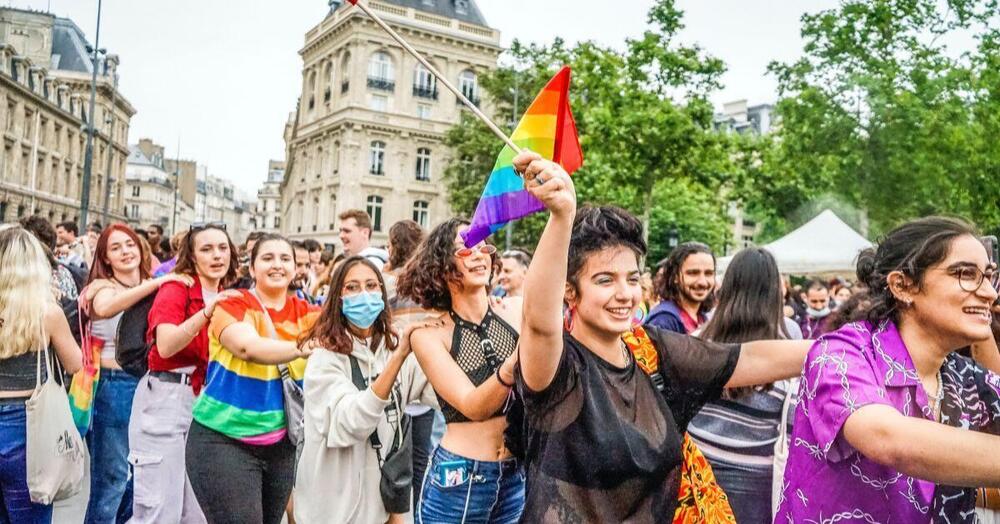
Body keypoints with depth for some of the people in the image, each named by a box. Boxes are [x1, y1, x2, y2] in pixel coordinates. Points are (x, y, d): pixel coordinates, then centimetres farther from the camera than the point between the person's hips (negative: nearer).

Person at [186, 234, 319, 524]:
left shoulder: (305, 312, 5)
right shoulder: (232, 304, -10)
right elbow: (249, 347, -29)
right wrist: (307, 347, -41)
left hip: (281, 443, 5)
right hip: (223, 440, -5)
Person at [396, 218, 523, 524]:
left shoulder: (518, 310, -3)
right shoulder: (429, 332, -9)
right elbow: (473, 406, -20)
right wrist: (513, 364, -37)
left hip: (521, 474, 2)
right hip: (459, 479, -2)